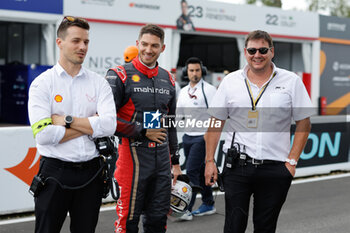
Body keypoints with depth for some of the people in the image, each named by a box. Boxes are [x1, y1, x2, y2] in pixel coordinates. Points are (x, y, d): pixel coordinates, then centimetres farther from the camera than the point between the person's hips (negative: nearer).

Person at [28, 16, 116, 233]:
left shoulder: (99, 83, 5)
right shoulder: (42, 83, -3)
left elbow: (109, 126, -9)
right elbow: (43, 134, -15)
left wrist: (67, 120, -13)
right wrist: (90, 126, -9)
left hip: (90, 172, 3)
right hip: (55, 172, -3)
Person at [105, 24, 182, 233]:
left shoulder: (168, 79, 13)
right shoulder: (120, 75, -5)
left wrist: (175, 161, 19)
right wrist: (143, 133, -11)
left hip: (162, 159, 6)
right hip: (133, 156, -5)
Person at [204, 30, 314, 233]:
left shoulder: (291, 82, 2)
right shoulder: (231, 82, 6)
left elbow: (304, 123, 4)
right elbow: (215, 123, 9)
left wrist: (292, 161, -3)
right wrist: (210, 161, 4)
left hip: (275, 169, 0)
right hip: (237, 165, 1)